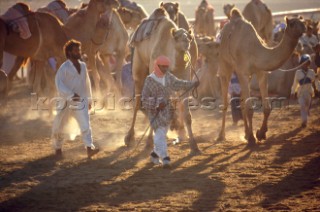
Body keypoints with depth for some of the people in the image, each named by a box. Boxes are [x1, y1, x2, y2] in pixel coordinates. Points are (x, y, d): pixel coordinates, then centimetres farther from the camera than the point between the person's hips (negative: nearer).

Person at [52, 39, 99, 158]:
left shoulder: (83, 66, 9)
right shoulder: (64, 67, -10)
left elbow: (87, 83, 19)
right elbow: (59, 84, -18)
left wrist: (89, 99, 23)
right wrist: (71, 95, -26)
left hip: (81, 101, 3)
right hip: (67, 102, -3)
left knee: (85, 125, -14)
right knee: (59, 127, 9)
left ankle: (89, 149, -22)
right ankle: (58, 148, 31)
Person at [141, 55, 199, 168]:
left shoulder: (168, 76, 2)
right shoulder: (150, 80, -13)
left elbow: (177, 83, 20)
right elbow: (144, 98, -13)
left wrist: (192, 84, 18)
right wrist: (157, 104, -24)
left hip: (166, 109, 6)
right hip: (155, 111, -6)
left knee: (162, 132, 13)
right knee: (160, 133, -14)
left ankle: (155, 153, 31)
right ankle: (164, 158, -20)